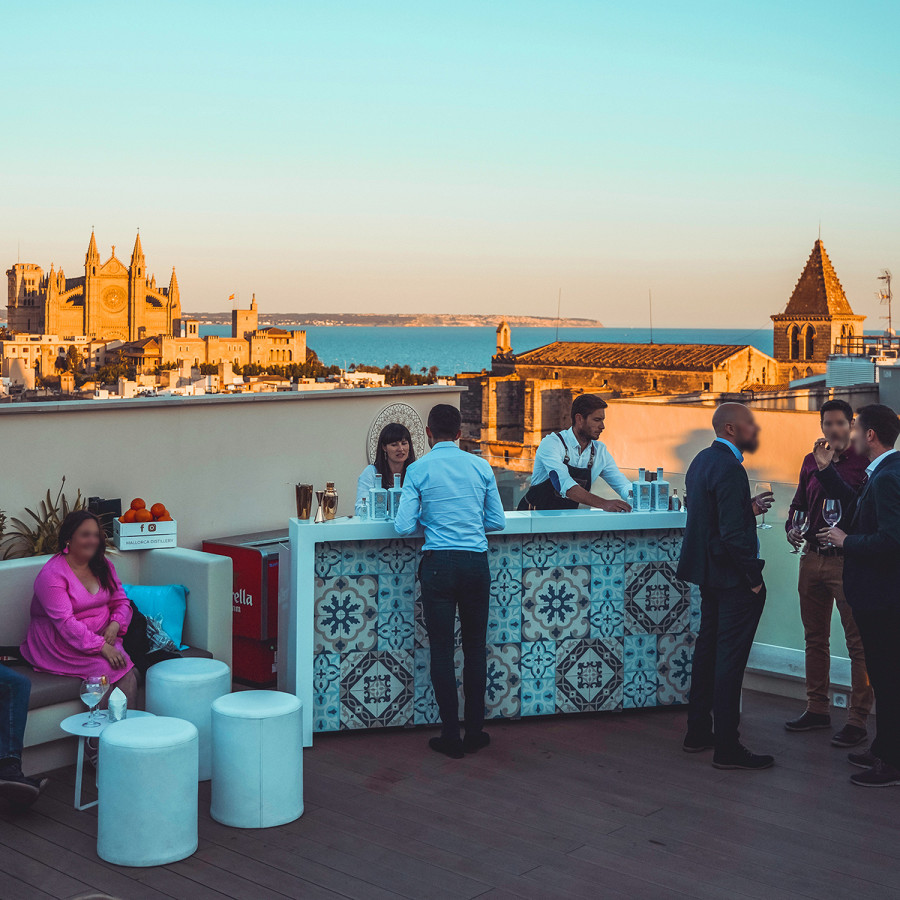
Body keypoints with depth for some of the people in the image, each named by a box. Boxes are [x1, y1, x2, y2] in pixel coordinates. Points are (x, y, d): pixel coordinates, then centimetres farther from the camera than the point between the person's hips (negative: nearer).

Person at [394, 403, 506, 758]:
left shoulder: (419, 470, -4)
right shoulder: (481, 467, 4)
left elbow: (404, 526, -6)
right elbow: (498, 521, 7)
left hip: (439, 564, -2)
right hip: (476, 562, 3)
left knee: (442, 649, 5)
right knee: (475, 647, 12)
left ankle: (451, 736, 8)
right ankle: (475, 732, 18)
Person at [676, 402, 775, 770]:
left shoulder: (702, 460, 9)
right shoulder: (730, 469, -21)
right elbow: (733, 534, -25)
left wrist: (748, 508, 11)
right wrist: (754, 578, -16)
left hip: (709, 573, 10)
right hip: (733, 578, -10)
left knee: (707, 649, 17)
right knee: (730, 658, -3)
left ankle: (698, 732, 28)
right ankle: (727, 747, 4)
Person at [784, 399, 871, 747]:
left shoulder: (863, 462, -7)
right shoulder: (811, 461, 12)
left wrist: (827, 467, -21)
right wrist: (792, 526, 4)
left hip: (848, 561, -7)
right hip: (812, 558, 7)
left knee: (858, 642, -3)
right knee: (815, 638, 15)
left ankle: (858, 719, 2)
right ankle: (817, 709, 26)